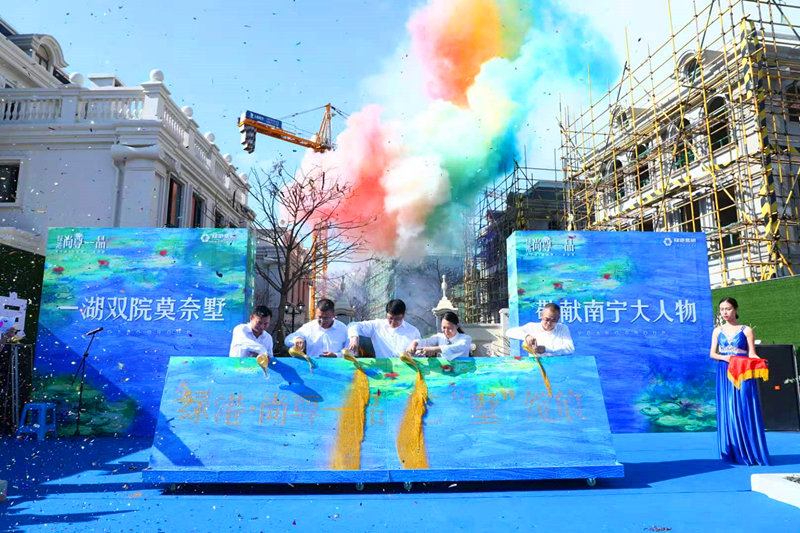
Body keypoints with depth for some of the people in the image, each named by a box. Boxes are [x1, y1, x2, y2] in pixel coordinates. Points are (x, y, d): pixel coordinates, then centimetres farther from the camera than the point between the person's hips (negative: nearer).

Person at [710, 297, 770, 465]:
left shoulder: (746, 330, 2)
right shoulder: (717, 331, 9)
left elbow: (752, 354, -5)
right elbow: (712, 353, 5)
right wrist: (724, 357, -15)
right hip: (724, 374, 2)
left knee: (745, 410, -4)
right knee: (727, 412, 2)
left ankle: (750, 452, 4)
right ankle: (733, 453, 9)